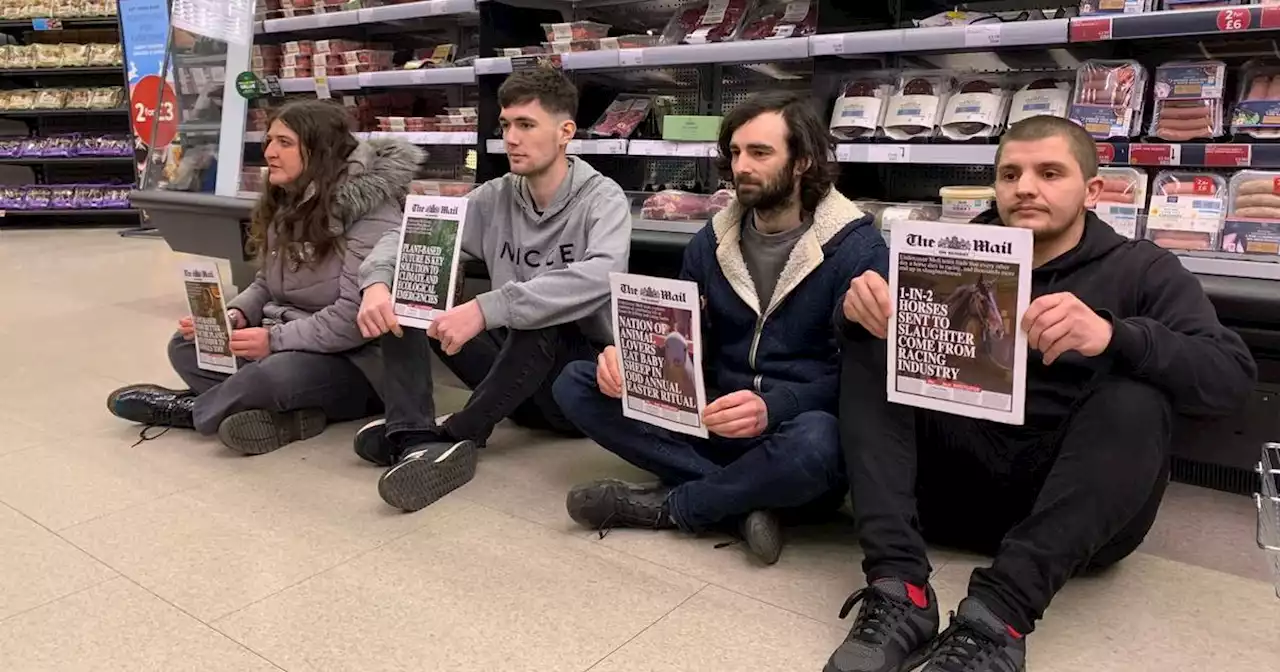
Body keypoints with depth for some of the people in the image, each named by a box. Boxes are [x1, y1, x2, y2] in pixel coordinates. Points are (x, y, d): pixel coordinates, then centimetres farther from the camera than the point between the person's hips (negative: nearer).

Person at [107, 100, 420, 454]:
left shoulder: (373, 213, -19)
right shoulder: (286, 205, 10)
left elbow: (355, 315, -26)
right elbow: (266, 284, 16)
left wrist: (276, 340, -26)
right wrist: (233, 315, -4)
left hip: (353, 363, -9)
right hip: (288, 343, 9)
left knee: (273, 374, -36)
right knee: (187, 345, -4)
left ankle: (191, 408, -5)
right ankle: (288, 412, -23)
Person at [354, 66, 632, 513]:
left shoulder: (602, 200, -12)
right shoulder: (495, 198, 4)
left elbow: (600, 277, -33)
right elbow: (408, 236, 2)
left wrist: (486, 310, -41)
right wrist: (376, 281, -23)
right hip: (513, 366, 5)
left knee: (541, 318, -37)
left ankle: (453, 438, -23)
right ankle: (418, 443, -29)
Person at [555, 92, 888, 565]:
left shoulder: (857, 247, -8)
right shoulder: (711, 241, 8)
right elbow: (680, 337, 11)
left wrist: (773, 408, -33)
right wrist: (628, 356, -13)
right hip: (715, 420, 5)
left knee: (814, 443, -41)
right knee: (576, 384, -10)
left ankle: (666, 506, -13)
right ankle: (743, 501, -19)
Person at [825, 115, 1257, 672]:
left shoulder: (1140, 269, 4)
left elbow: (1233, 375, -12)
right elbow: (868, 336, 2)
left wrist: (1114, 337, -32)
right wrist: (862, 310, -23)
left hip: (1085, 507, -2)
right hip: (958, 485, 3)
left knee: (1134, 398, -28)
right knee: (869, 354, -13)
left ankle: (997, 615, -39)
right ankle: (897, 590, -30)